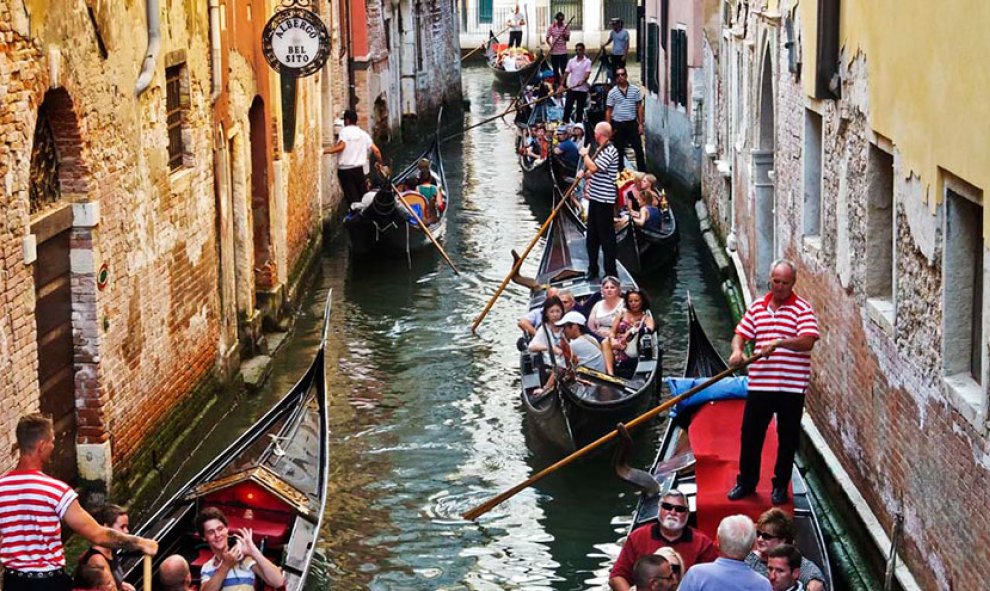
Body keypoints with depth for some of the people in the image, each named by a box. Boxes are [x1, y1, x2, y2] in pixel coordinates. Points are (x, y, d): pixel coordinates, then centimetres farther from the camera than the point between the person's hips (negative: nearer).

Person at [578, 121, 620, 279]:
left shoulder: (609, 151, -18)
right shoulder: (601, 149, 14)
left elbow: (594, 167, -26)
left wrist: (585, 154, -10)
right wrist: (585, 173, 4)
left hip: (604, 200, -10)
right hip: (595, 198, 10)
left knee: (606, 237, -5)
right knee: (592, 236, 16)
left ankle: (611, 273, 0)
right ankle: (593, 269, 26)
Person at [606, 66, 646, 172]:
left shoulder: (635, 90, 1)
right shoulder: (612, 92, 0)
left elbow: (639, 107, 5)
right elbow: (608, 111, 2)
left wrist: (640, 124, 0)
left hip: (632, 123, 0)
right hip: (618, 125, 0)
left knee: (638, 148, 0)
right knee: (619, 151, 7)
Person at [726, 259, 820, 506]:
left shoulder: (802, 309, -6)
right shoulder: (757, 307, 10)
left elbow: (808, 341, -17)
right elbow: (741, 333, 12)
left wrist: (779, 342, -30)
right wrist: (737, 351, -10)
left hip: (791, 386, -4)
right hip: (759, 383, 4)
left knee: (787, 438, 6)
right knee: (750, 434, 9)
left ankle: (781, 485, 20)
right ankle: (746, 482, 24)